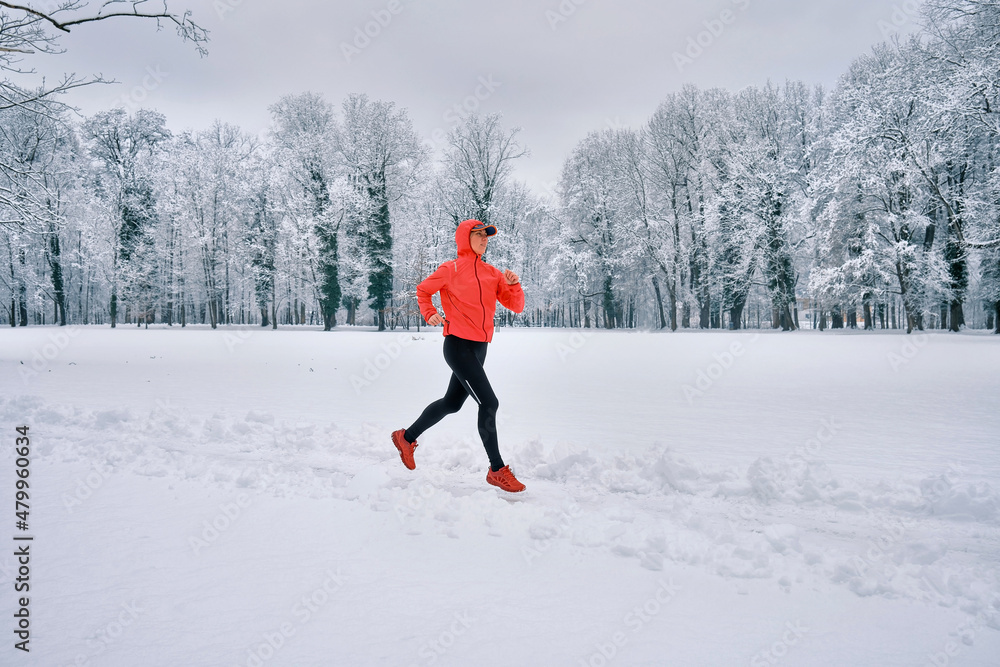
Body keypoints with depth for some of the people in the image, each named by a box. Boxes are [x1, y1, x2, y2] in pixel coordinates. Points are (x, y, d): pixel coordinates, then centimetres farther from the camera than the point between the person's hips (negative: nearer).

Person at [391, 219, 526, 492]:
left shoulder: (493, 273, 9)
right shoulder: (451, 269, -5)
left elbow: (516, 306, 7)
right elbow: (423, 291, 10)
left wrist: (514, 285, -10)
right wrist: (430, 314, -6)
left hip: (479, 348, 7)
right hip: (458, 346, -7)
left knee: (452, 402, 18)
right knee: (489, 403, -13)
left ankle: (407, 437, 37)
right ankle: (497, 470, -2)